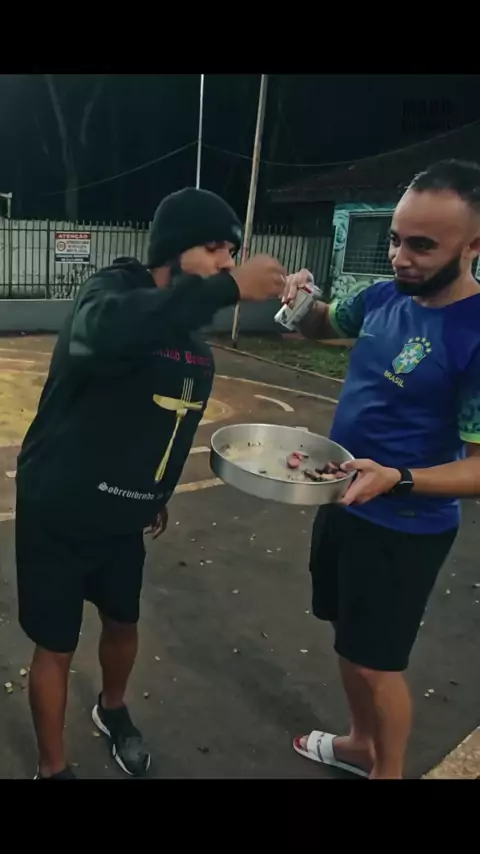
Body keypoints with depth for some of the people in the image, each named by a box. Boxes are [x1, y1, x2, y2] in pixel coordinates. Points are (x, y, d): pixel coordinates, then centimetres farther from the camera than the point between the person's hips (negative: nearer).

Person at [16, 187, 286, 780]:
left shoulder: (196, 342, 1)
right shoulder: (111, 292, -21)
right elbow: (107, 332, -48)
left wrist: (158, 495, 21)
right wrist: (227, 287, -47)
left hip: (124, 517, 7)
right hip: (58, 515, -6)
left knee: (123, 622, 23)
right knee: (56, 645, 11)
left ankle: (112, 710, 55)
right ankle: (52, 768, 36)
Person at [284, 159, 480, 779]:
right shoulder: (386, 296, -2)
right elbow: (320, 327, 18)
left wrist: (396, 478, -38)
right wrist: (304, 298, -4)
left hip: (403, 530, -7)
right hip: (344, 503, 8)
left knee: (376, 662, 9)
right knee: (350, 641, 23)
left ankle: (388, 772, 37)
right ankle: (361, 744, 47)